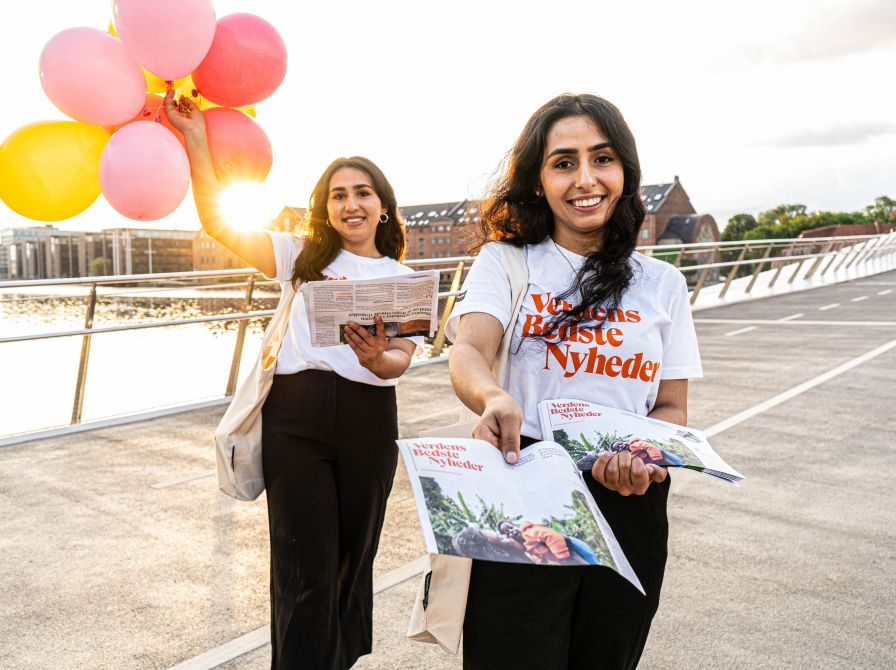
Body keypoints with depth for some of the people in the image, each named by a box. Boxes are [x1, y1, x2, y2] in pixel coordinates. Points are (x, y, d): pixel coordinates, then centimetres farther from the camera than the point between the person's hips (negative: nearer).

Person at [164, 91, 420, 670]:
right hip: (296, 414, -1)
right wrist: (197, 141, -1)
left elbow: (400, 362, 0)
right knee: (306, 568, -2)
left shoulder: (404, 280, 11)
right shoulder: (305, 258, 9)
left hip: (369, 420, 2)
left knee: (355, 557, 16)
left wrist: (376, 358, -23)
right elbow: (218, 221, 4)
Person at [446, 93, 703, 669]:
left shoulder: (662, 283, 7)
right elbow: (468, 351, -17)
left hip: (630, 506, 3)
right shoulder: (506, 261, 0)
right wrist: (494, 399, -39)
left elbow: (673, 407, 7)